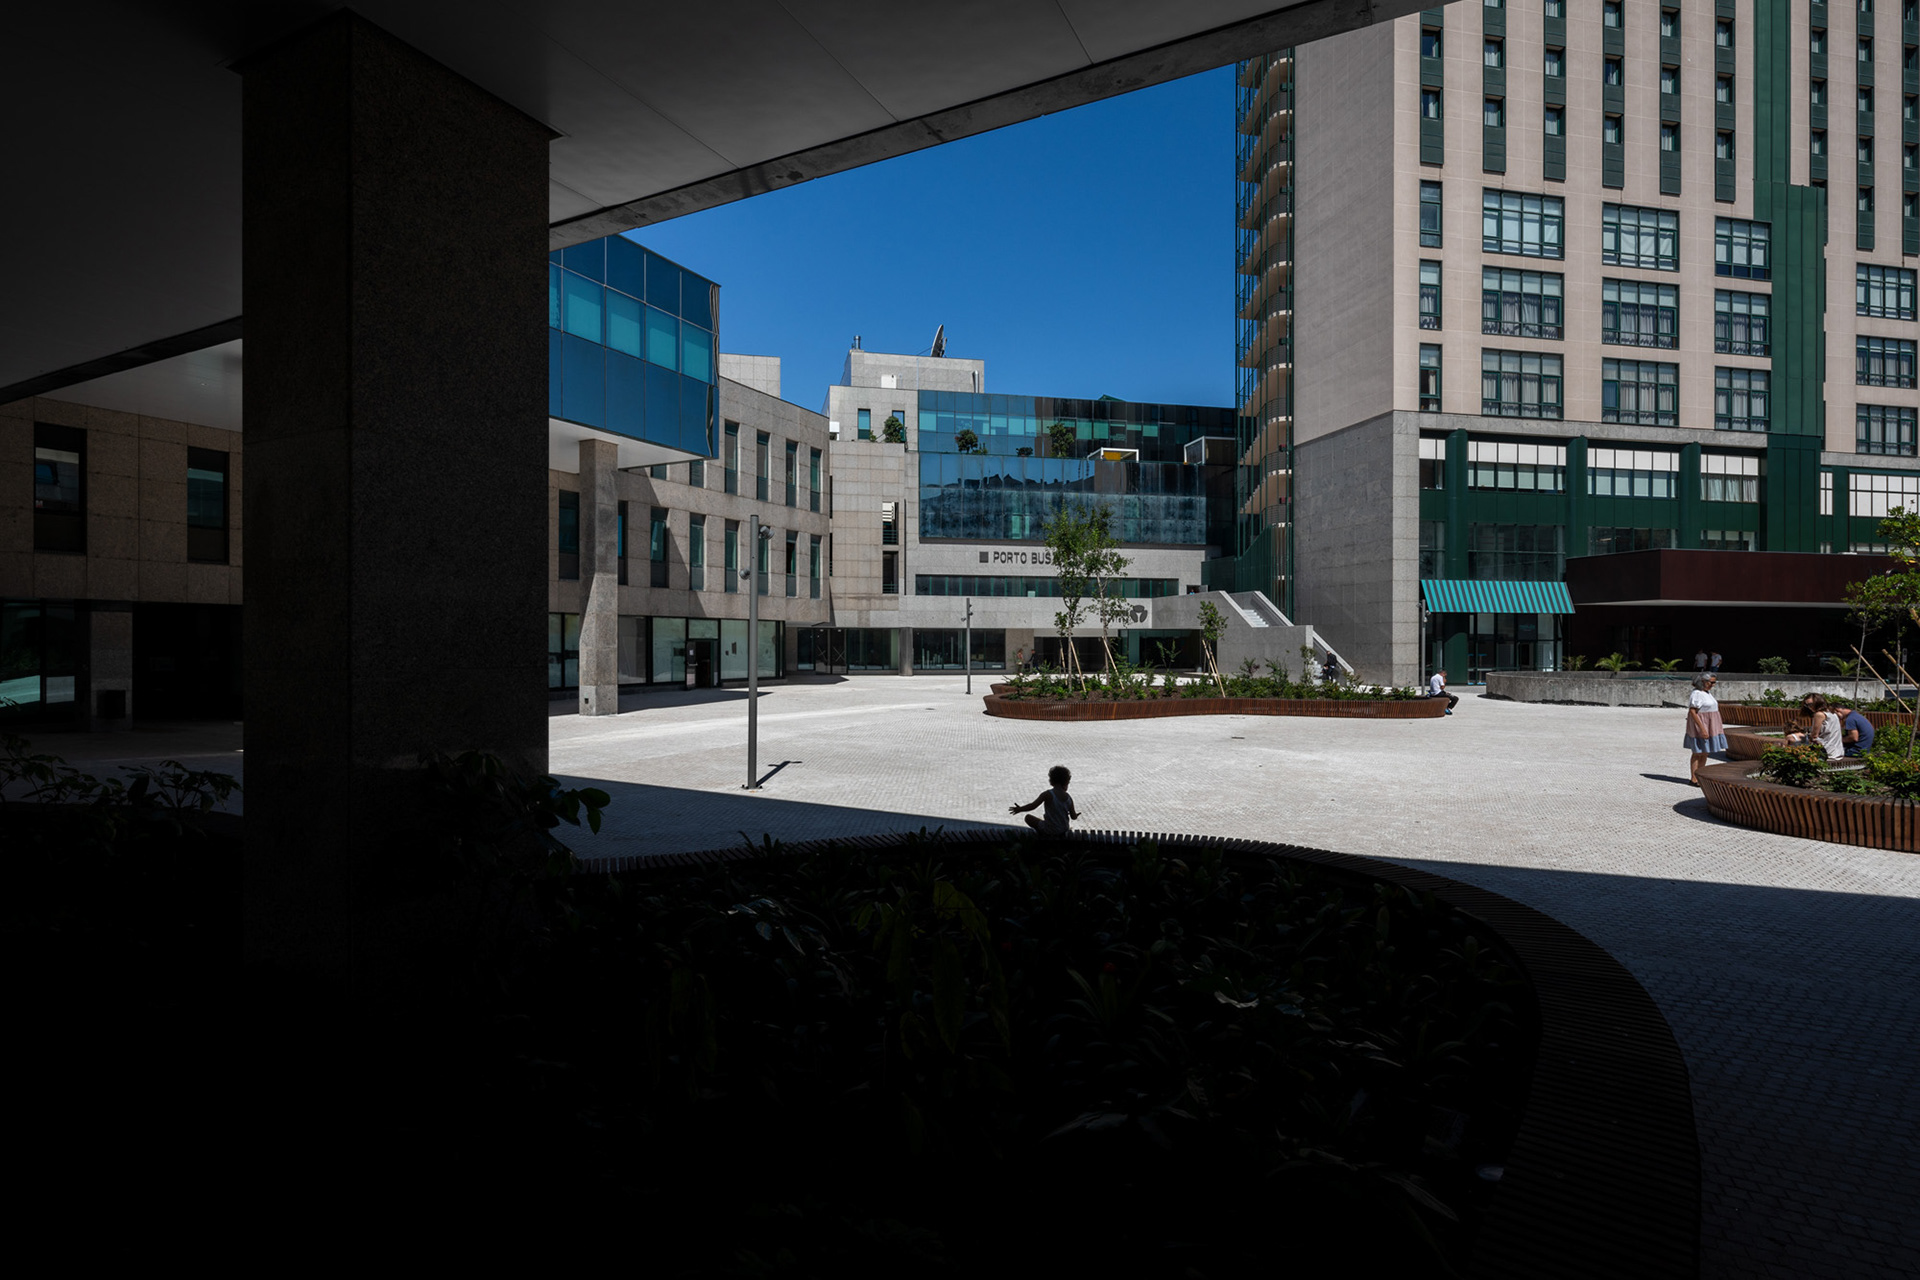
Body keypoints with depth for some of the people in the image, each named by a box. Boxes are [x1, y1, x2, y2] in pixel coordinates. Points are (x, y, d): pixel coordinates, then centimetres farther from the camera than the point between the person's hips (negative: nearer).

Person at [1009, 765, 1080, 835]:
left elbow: (1033, 806, -24)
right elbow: (1074, 817, 5)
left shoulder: (1048, 794, -18)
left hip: (1049, 831, -6)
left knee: (1028, 817, 14)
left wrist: (1020, 809, -7)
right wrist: (1077, 814, 29)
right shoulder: (1069, 798, -5)